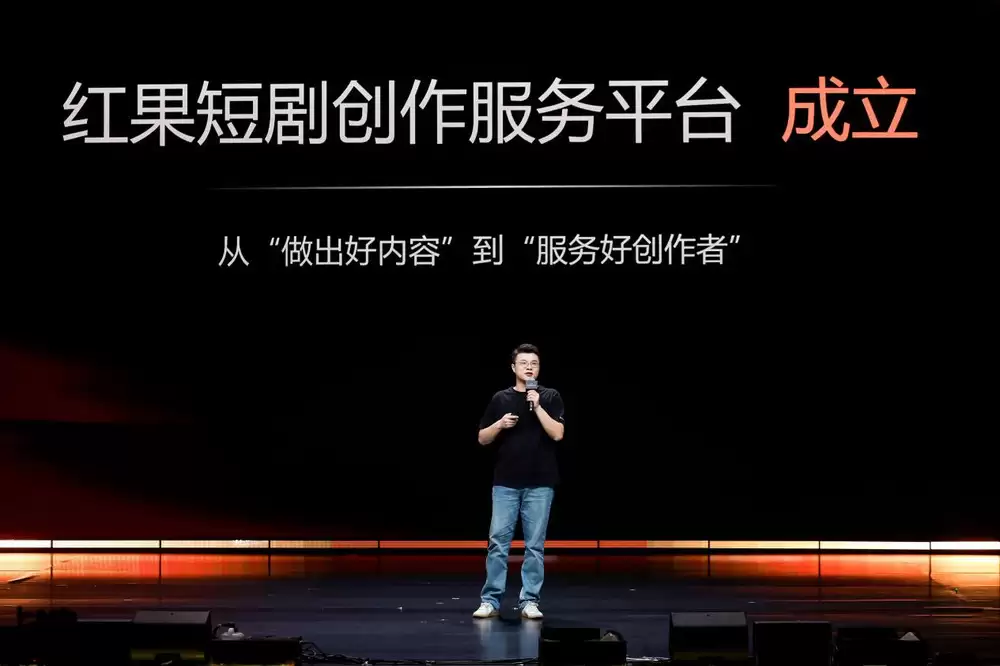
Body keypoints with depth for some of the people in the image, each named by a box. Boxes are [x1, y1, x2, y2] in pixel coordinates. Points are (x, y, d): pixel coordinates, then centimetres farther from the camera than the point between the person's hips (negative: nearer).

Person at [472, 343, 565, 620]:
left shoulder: (550, 397, 3)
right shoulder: (500, 398, 7)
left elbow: (557, 433, -9)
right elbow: (483, 438, 9)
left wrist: (537, 405, -15)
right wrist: (500, 424, -9)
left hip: (539, 484, -1)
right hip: (505, 483, 1)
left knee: (535, 545, 2)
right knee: (498, 541, -2)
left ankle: (529, 601, 8)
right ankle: (490, 600, 3)